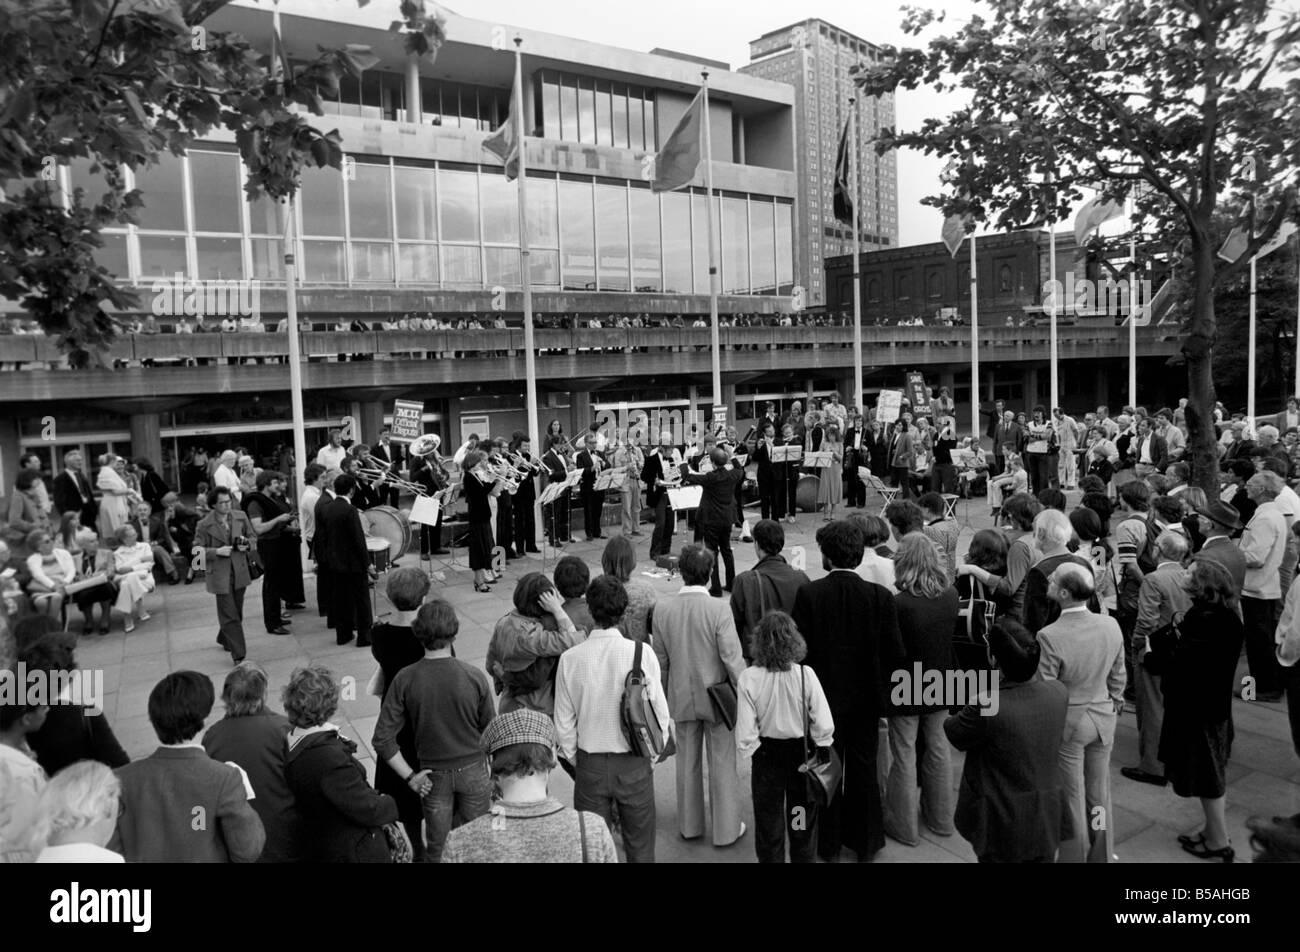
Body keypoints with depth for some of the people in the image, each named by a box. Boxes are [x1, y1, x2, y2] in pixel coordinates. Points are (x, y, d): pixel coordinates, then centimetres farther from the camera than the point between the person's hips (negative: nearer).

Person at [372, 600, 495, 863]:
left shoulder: (405, 679, -17)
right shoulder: (474, 677, -19)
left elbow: (382, 740, -16)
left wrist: (409, 776, -7)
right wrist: (494, 771, 10)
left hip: (433, 774, 1)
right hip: (473, 769, -1)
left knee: (437, 847, 19)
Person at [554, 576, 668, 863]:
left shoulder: (569, 658, -11)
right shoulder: (642, 653, -16)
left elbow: (564, 722, -3)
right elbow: (659, 710, -9)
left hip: (590, 766, 1)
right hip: (633, 764, -1)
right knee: (640, 847, 16)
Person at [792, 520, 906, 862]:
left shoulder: (808, 594, -16)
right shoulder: (880, 596, -12)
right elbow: (895, 653, -10)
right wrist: (879, 685, 7)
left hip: (823, 697, -1)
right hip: (865, 699, 1)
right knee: (864, 769, 17)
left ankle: (830, 846, 26)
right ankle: (865, 844, 31)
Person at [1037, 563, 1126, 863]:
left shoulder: (1050, 637, -26)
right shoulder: (1111, 626, -9)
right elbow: (1118, 677, 4)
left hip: (1067, 723, -5)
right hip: (1103, 718, 5)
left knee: (1073, 798, 11)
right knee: (1100, 794, 20)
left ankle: (1074, 857, 26)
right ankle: (1101, 855, 36)